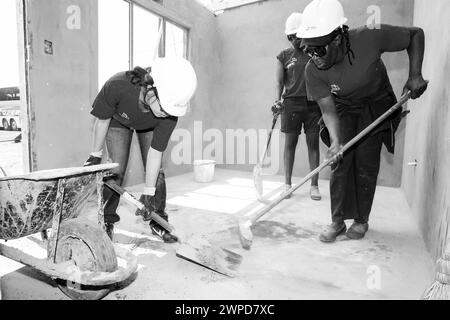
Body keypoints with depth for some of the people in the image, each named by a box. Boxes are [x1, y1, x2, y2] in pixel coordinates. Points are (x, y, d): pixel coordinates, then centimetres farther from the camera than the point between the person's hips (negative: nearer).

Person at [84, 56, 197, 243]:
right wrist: (96, 155, -9)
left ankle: (159, 222, 10)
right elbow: (102, 120, -22)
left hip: (150, 126, 1)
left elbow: (155, 152, -29)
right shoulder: (118, 85, -42)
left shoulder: (170, 112, -37)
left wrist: (148, 194, -25)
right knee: (116, 171, -8)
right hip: (119, 121, 0)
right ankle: (107, 221, 11)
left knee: (155, 172, -5)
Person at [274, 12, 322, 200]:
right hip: (291, 102, -1)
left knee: (313, 144, 0)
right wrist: (278, 100, -12)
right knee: (290, 143, 0)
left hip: (313, 102, 1)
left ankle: (314, 185, 7)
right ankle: (288, 184, 9)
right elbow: (280, 81, 5)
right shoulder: (283, 56, 10)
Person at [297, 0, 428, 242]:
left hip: (377, 107, -1)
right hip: (344, 110, 2)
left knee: (366, 163, -6)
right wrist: (335, 140, -36)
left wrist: (415, 75, -22)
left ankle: (362, 220, 12)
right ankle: (338, 221, 4)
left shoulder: (370, 38, -29)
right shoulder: (313, 71, -23)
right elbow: (328, 109, -20)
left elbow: (416, 34, -12)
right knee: (340, 162, -8)